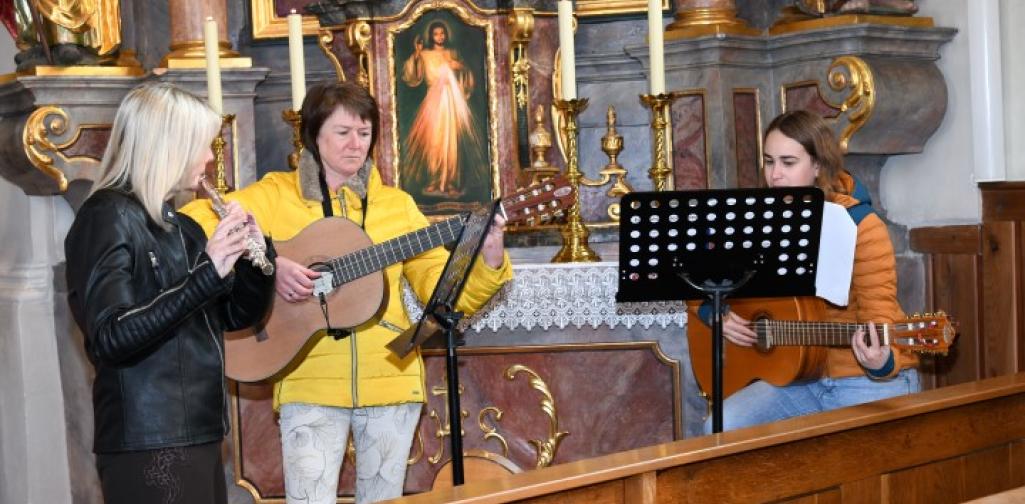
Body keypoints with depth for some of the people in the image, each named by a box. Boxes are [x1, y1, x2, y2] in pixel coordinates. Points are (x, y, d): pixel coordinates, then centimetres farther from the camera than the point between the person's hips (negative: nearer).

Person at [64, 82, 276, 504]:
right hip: (148, 445, -8)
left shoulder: (180, 227, 13)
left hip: (198, 435, 8)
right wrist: (207, 274, -25)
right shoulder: (108, 217, -11)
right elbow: (111, 338, -22)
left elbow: (239, 315, 17)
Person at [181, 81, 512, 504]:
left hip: (390, 382, 3)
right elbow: (193, 224, -10)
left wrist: (489, 263, -13)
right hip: (309, 385, -2)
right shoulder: (276, 194, 1)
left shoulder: (396, 204, 9)